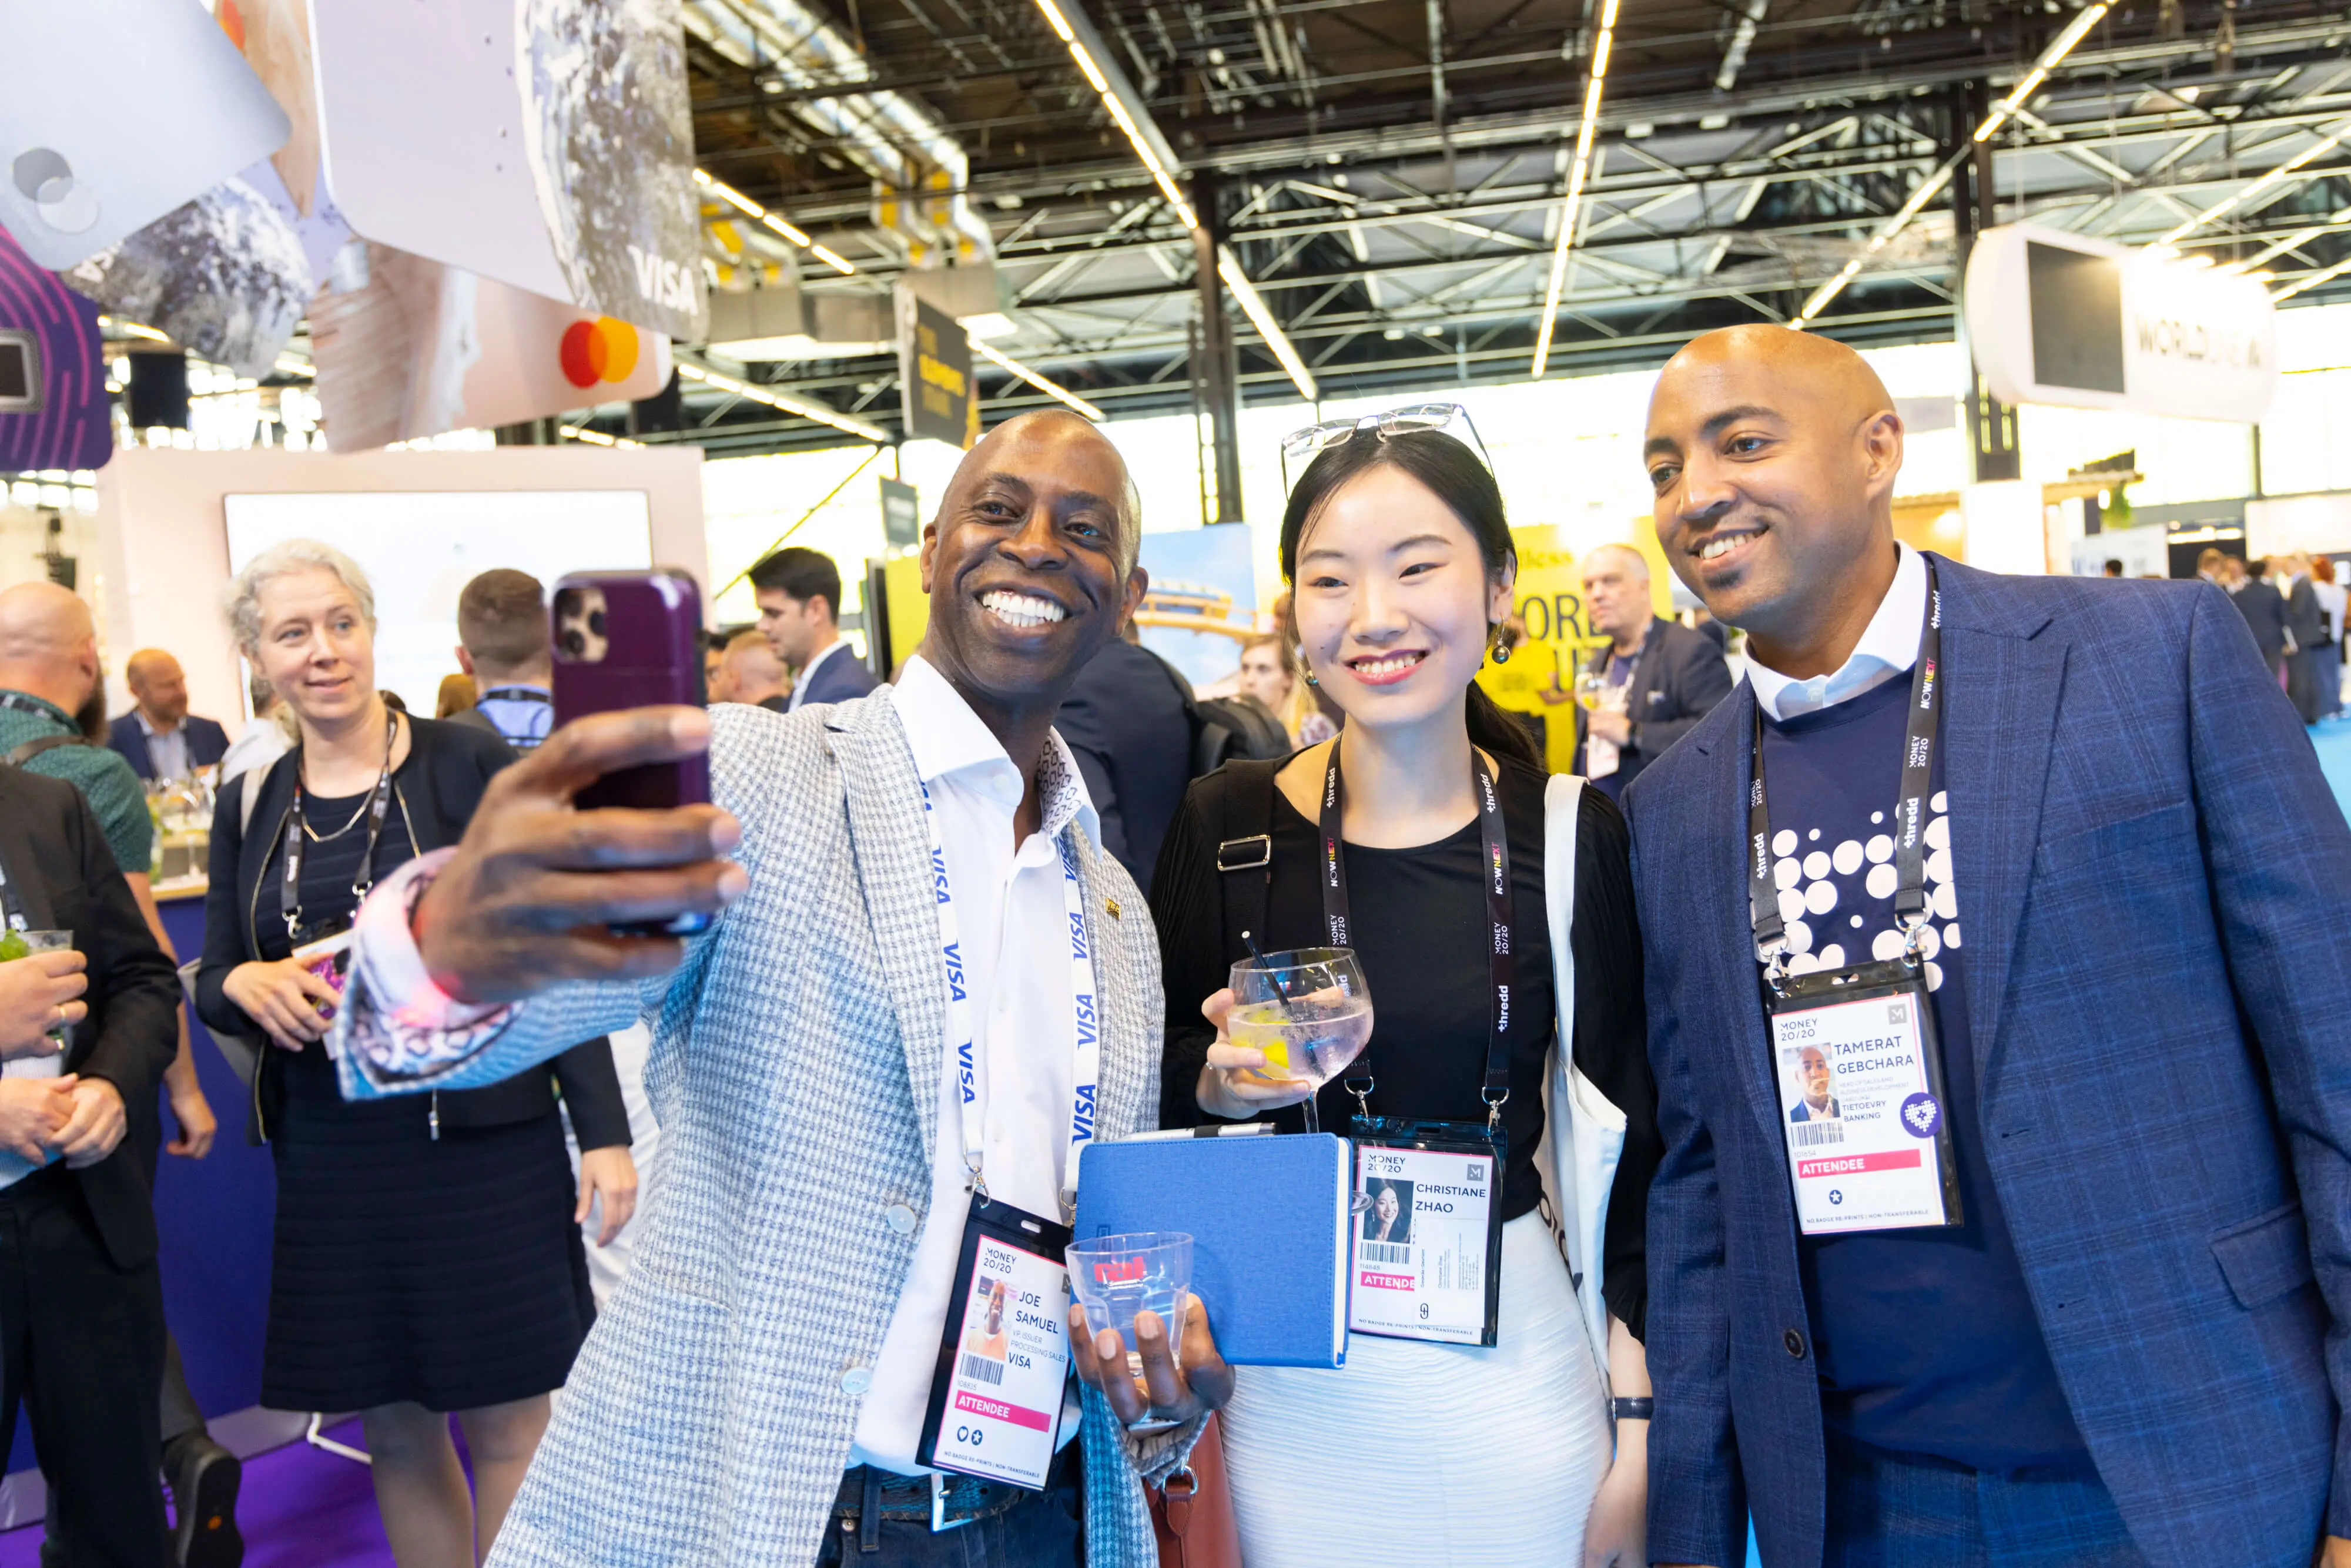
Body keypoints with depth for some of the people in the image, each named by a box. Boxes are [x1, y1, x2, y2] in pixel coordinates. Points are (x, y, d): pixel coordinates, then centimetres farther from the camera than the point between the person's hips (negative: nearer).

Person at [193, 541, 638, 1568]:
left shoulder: (468, 765, -5)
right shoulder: (251, 804, 7)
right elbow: (211, 982, 14)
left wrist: (605, 1133, -9)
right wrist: (247, 985, -11)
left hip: (482, 1135, -4)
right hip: (327, 1154, 4)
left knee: (506, 1423, 3)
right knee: (394, 1431, 11)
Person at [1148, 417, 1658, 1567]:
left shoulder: (1572, 837, -6)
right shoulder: (1228, 825, -7)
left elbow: (1629, 1139, 0)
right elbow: (1158, 1094, 3)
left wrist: (1640, 1428, -1)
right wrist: (1218, 1079, -19)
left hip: (1510, 1378, 0)